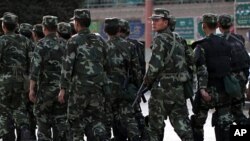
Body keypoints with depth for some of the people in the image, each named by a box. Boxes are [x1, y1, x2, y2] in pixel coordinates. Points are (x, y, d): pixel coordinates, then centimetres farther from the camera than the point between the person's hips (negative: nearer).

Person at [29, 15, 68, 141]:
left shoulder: (42, 44, -9)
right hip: (63, 87, 4)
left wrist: (31, 89, -13)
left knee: (43, 117, 6)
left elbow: (35, 67, -14)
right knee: (60, 119, 7)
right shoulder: (64, 44, 7)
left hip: (46, 87, -4)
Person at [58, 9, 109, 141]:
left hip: (80, 86, -5)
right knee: (94, 118, 10)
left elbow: (67, 65, -10)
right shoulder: (98, 40, 11)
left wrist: (63, 88, -8)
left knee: (76, 119, 10)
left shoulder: (74, 41, -5)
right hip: (98, 86, 5)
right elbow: (105, 63, 12)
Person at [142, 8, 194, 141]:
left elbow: (156, 64, -17)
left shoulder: (160, 39, -10)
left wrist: (147, 81, -3)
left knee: (155, 124, 4)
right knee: (181, 123, 6)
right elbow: (184, 63, 19)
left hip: (163, 88, -7)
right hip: (180, 88, 7)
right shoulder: (176, 39, 16)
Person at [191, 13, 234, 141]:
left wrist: (202, 89, -25)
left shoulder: (201, 46, -9)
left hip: (208, 91, -4)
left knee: (197, 122, 12)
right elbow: (231, 67, 8)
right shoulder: (226, 44, 7)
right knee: (224, 124, 5)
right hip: (224, 90, 4)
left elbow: (202, 69, -19)